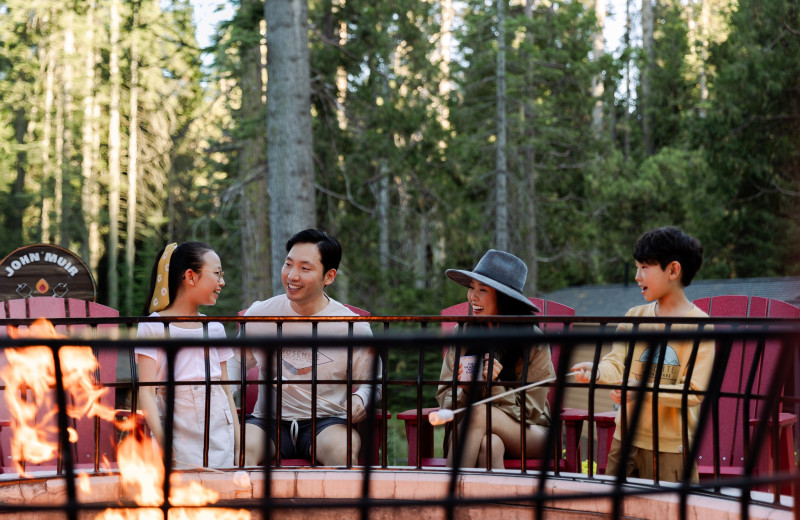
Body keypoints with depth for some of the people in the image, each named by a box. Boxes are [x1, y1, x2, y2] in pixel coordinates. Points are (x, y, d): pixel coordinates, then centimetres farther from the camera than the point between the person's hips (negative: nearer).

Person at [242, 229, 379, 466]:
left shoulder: (353, 327, 0)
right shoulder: (259, 314, 6)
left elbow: (372, 382, 10)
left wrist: (360, 398, -13)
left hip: (326, 421, -1)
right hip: (269, 420, 2)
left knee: (342, 450, -36)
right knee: (240, 447, -32)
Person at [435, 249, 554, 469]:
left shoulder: (533, 342, -7)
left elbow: (530, 410, -7)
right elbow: (445, 399, 3)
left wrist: (495, 386, -23)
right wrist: (463, 390, -19)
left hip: (529, 436, -1)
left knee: (478, 412, -32)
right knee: (489, 444, -36)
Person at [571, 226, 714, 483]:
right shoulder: (634, 317, 9)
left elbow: (694, 392, -14)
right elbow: (617, 364, 3)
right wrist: (597, 371, -19)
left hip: (671, 446, -5)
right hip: (625, 439, 5)